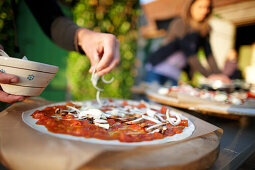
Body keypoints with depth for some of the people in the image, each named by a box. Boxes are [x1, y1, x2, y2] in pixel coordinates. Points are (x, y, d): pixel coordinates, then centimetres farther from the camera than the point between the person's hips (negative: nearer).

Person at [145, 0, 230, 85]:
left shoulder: (204, 29, 7)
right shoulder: (180, 23, -13)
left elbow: (209, 54, 0)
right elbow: (189, 53, -22)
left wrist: (219, 74, -13)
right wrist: (208, 75, -25)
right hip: (158, 69, -5)